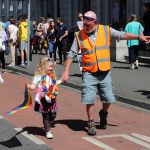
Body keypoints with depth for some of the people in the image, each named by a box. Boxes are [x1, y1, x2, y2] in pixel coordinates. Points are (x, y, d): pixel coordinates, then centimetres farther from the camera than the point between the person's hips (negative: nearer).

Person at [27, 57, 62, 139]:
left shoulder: (52, 76, 11)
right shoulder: (38, 77, -9)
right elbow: (34, 86, -14)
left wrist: (61, 80, 40)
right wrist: (29, 86, -36)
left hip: (51, 99, 6)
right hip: (43, 100, -6)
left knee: (53, 115, 8)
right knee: (46, 116, 2)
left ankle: (46, 125, 37)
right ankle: (48, 131, 13)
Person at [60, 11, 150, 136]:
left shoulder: (106, 30, -2)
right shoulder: (79, 35, -2)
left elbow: (122, 35, 2)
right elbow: (72, 54, 2)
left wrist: (138, 37, -9)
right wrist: (66, 71, -2)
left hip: (105, 72, 1)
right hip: (89, 73, -1)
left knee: (108, 99, 6)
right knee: (90, 100, -5)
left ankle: (103, 113, 38)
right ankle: (91, 124, 13)